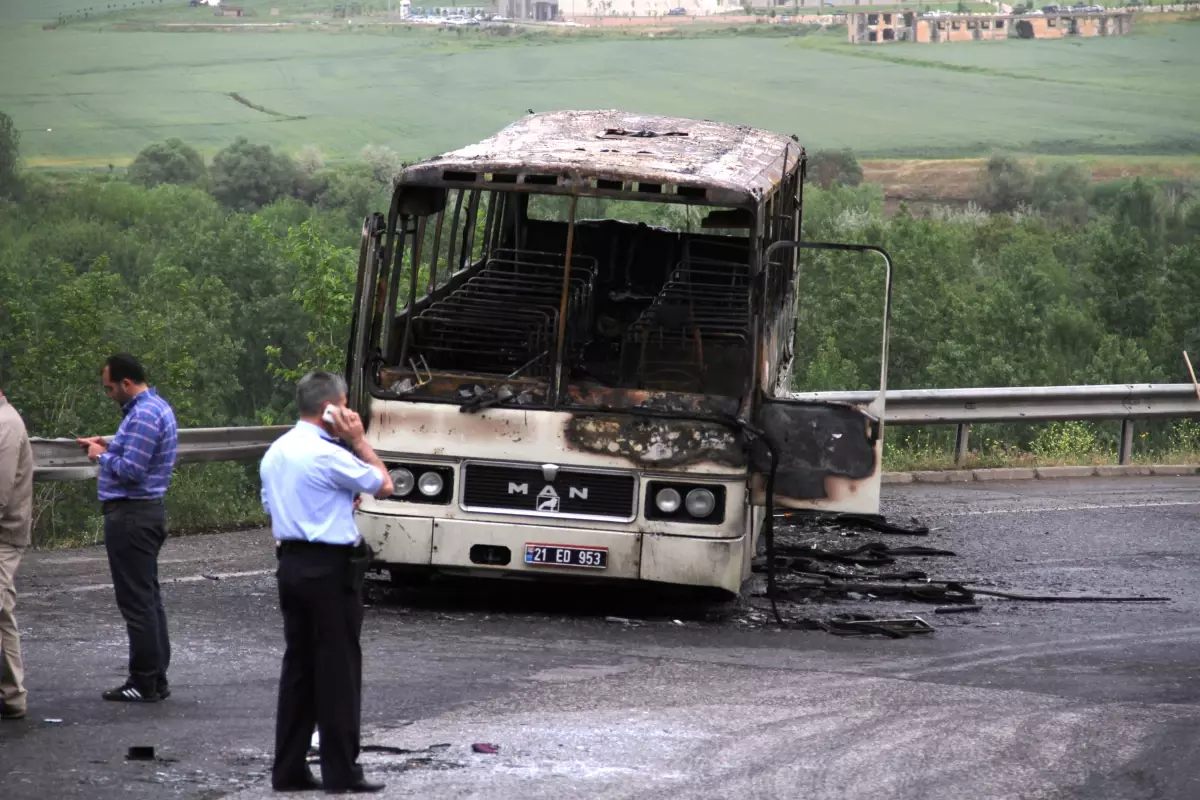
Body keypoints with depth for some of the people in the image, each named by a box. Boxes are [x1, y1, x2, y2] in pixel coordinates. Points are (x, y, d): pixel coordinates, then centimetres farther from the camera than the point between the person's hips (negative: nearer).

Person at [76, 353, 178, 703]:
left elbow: (131, 471, -24)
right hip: (148, 512, 11)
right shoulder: (157, 407, 13)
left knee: (136, 599, -6)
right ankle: (156, 677, 18)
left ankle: (144, 682, -3)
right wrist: (110, 445, 13)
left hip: (131, 516, -11)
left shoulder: (144, 415, -20)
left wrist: (103, 456, -8)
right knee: (148, 598, 14)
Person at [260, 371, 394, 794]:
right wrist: (359, 440, -1)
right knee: (338, 671, -2)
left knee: (297, 666, 11)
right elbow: (383, 485, -7)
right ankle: (340, 771, 0)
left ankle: (289, 770, 11)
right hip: (330, 568, -8)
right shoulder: (327, 455, -16)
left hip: (291, 564, 8)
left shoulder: (275, 453, 11)